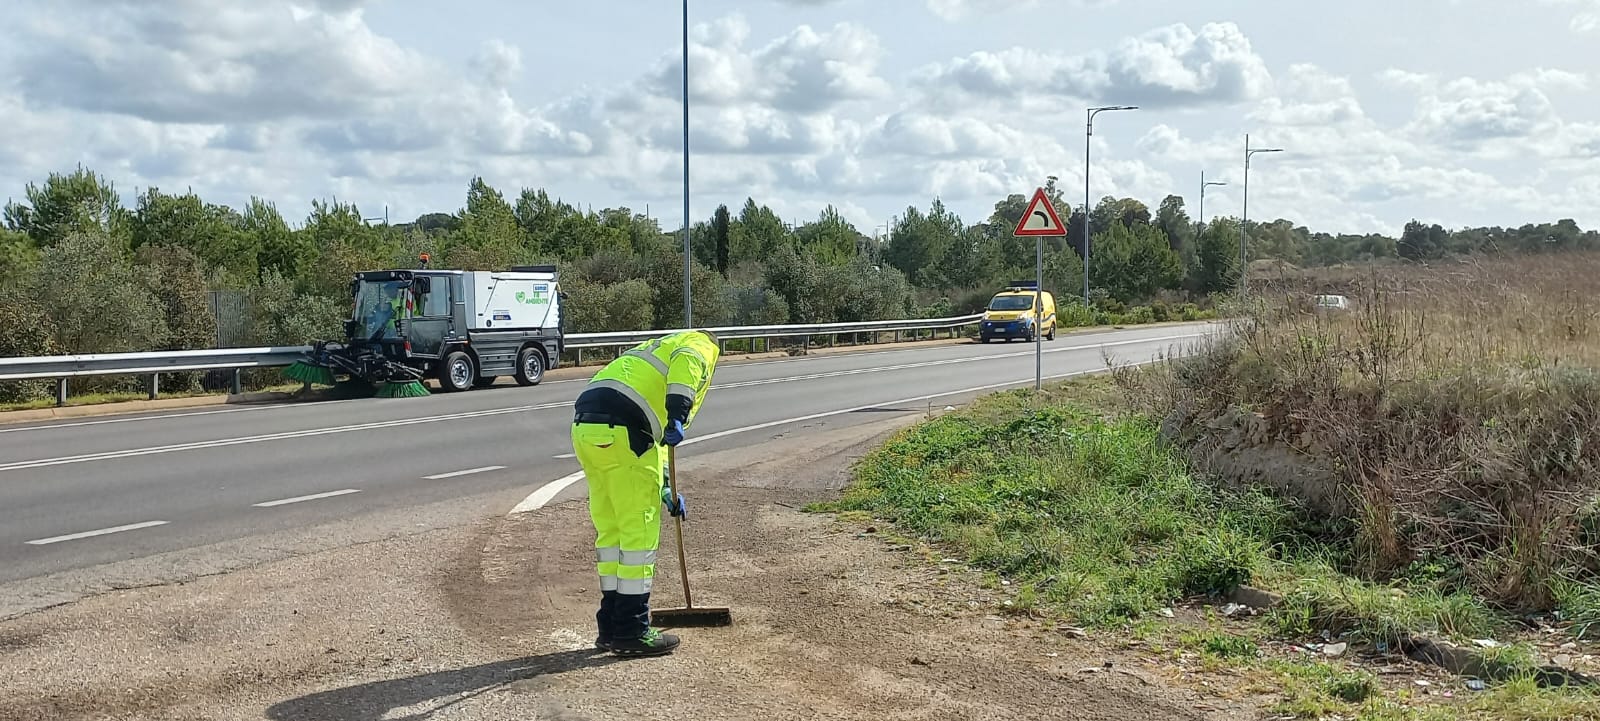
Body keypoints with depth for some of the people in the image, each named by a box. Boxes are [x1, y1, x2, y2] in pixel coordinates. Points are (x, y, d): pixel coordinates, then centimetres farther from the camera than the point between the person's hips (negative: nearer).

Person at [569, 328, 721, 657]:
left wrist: (664, 488, 37)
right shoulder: (701, 345, 15)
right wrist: (678, 416, -20)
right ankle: (632, 632, 6)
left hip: (585, 427, 9)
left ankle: (611, 628, 25)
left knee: (610, 531, 17)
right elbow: (685, 362, -13)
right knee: (639, 533, 1)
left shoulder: (652, 351, 38)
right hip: (621, 431, -8)